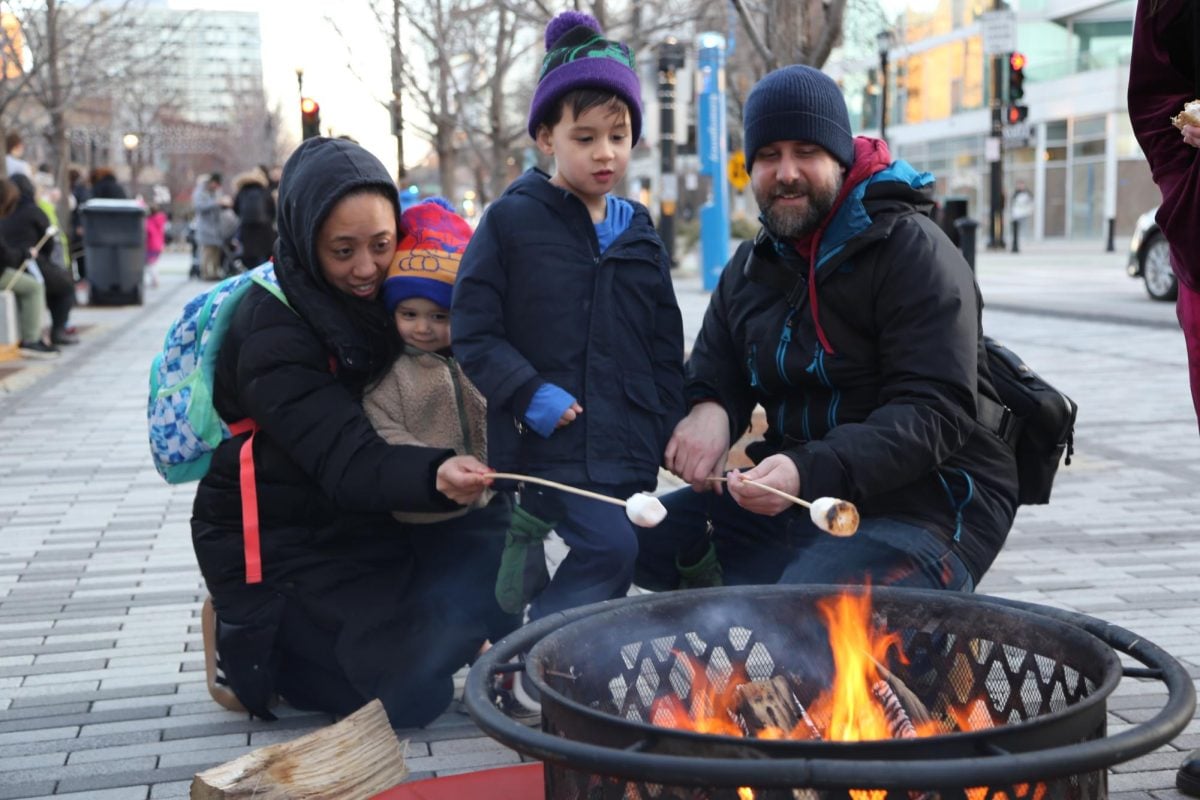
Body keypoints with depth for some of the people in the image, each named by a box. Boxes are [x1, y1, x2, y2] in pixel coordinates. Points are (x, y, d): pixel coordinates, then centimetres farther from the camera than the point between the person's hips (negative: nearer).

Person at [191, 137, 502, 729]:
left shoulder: (378, 293, -1)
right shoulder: (271, 332, -23)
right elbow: (346, 462, -32)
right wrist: (434, 476, -51)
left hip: (359, 523, 7)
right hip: (276, 542, -7)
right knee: (413, 690, -15)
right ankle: (250, 643, 7)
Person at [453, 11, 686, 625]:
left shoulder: (638, 232, 11)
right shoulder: (512, 220, -3)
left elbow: (666, 345, 16)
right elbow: (473, 329, -5)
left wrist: (671, 428, 11)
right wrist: (528, 394, -15)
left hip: (627, 453, 6)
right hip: (547, 445, -6)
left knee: (612, 568, 12)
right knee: (610, 547, -22)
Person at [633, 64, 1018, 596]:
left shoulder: (913, 249, -11)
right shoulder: (750, 266, 12)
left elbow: (933, 415, -19)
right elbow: (713, 374, 14)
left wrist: (810, 471, -33)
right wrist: (707, 410, -13)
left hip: (928, 505, -7)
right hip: (799, 497, 7)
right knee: (636, 536, -5)